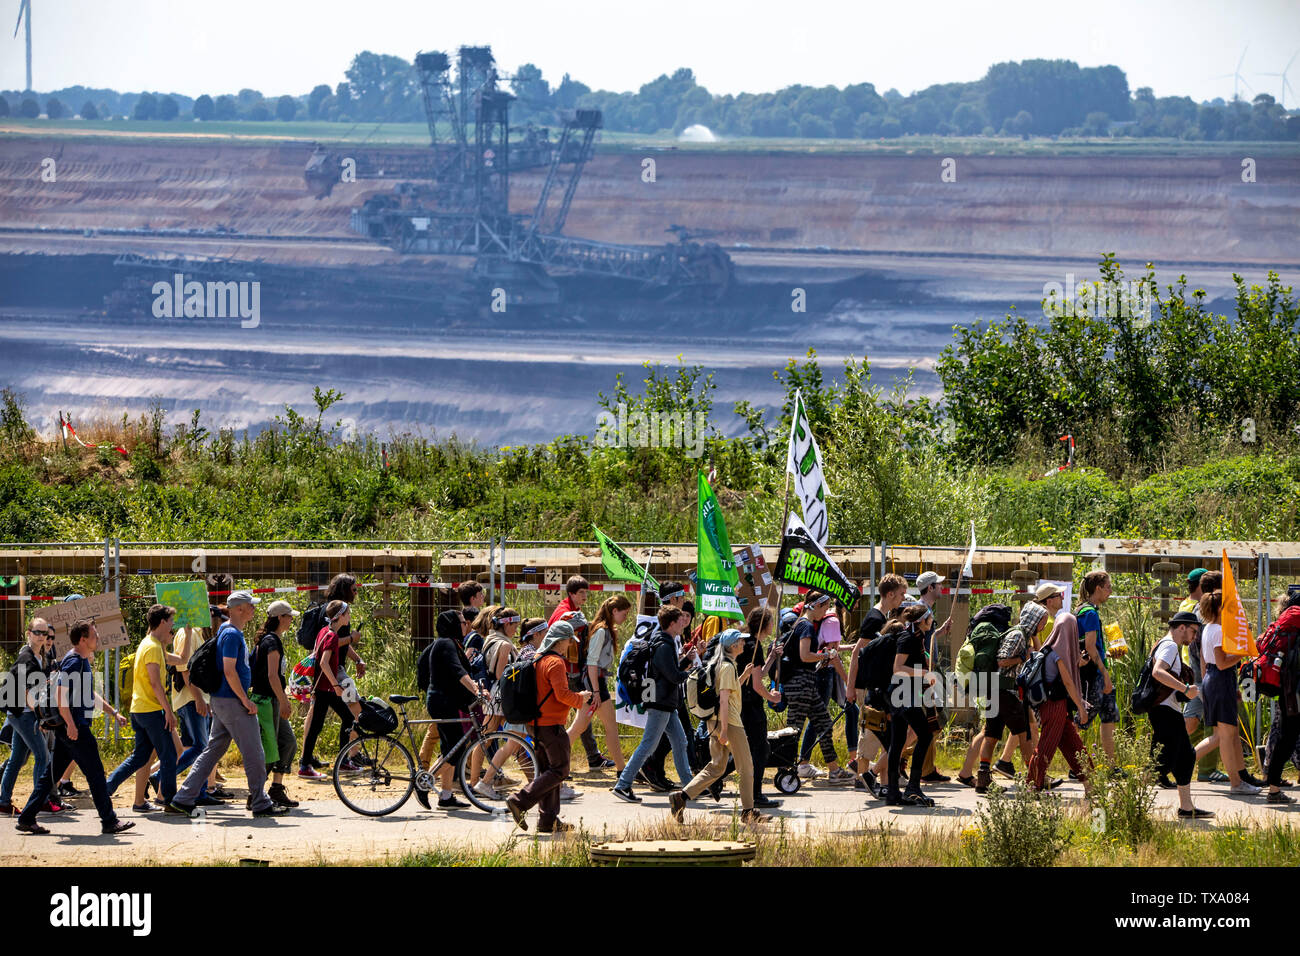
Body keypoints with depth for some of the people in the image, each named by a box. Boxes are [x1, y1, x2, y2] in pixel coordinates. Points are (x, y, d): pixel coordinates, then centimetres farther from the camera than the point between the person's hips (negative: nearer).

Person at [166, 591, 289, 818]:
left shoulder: (228, 631, 15)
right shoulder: (232, 634, -16)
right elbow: (229, 671, -21)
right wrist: (246, 701, -18)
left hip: (222, 701, 10)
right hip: (231, 701, -10)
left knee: (212, 752, 11)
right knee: (254, 754, -2)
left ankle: (182, 800, 9)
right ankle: (260, 804, 5)